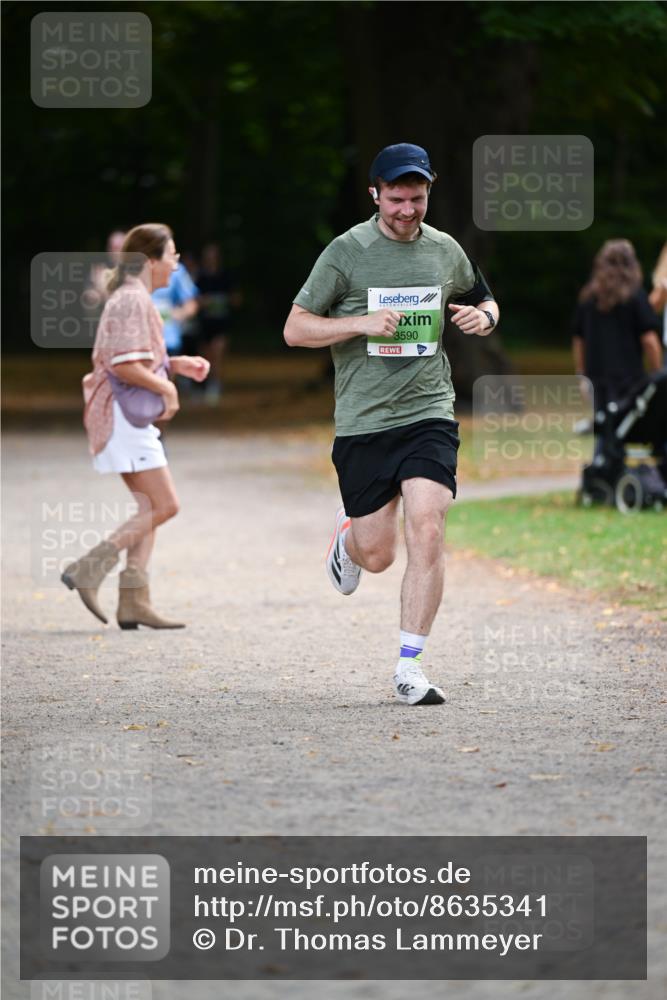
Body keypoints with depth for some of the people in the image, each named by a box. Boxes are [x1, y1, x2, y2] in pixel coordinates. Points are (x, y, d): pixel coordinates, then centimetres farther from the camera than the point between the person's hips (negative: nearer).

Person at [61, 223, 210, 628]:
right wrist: (168, 389, -12)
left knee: (150, 508, 7)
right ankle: (88, 570, -13)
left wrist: (178, 364, 14)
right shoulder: (133, 300, -14)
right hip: (125, 413, -11)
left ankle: (134, 602, 3)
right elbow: (125, 367, -23)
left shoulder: (133, 298, 18)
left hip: (134, 417, 11)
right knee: (164, 506, -10)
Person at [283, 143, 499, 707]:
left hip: (429, 412, 1)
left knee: (427, 527, -17)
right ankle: (348, 536, 42)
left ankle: (410, 666, -9)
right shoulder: (347, 252, -3)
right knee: (377, 555, 3)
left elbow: (484, 301, 26)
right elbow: (295, 329, -2)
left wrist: (483, 316, 1)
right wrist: (362, 324, -17)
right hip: (363, 421, -1)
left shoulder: (446, 251, 8)